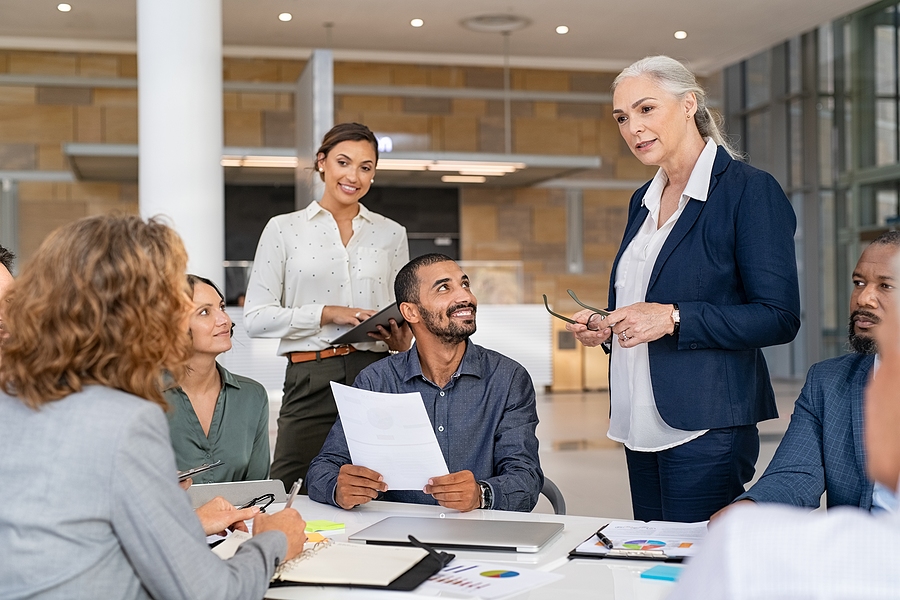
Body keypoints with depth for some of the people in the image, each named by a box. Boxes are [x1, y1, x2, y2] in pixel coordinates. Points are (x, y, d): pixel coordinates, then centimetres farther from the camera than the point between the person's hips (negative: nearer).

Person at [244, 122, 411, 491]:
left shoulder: (391, 234, 14)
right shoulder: (284, 229, 6)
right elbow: (256, 318, 0)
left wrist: (402, 339, -3)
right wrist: (325, 313, -11)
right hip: (312, 381, -2)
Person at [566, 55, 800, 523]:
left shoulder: (749, 190, -9)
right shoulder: (643, 200, 15)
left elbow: (779, 318, -13)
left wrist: (673, 319, -20)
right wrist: (604, 328, 5)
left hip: (706, 429, -7)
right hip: (642, 426, 7)